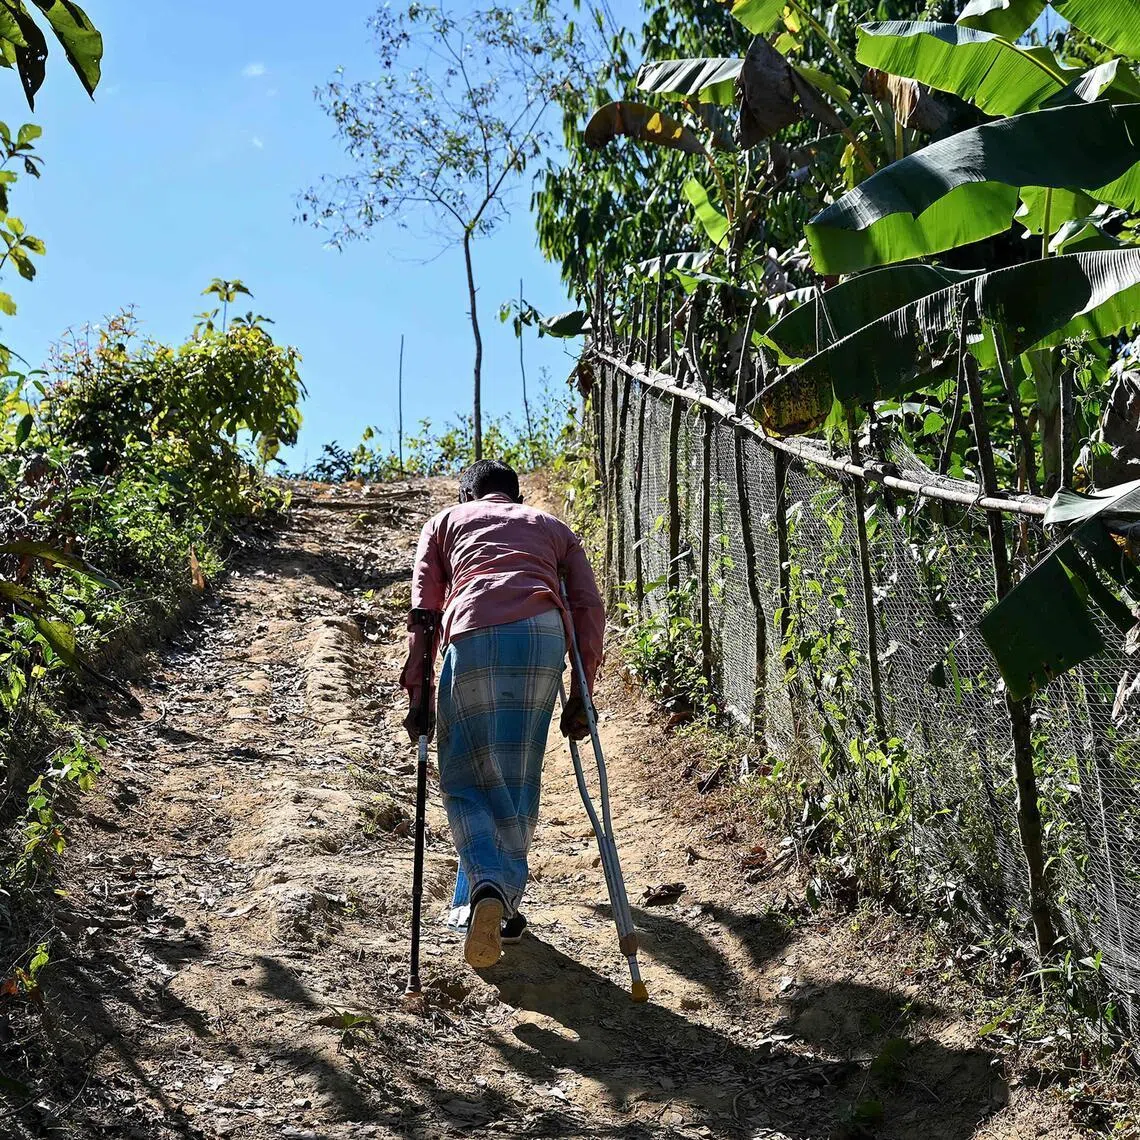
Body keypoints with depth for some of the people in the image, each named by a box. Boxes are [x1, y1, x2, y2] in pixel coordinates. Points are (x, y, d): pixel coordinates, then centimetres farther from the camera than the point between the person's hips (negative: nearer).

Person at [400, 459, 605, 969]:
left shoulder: (446, 522, 30)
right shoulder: (552, 527, 33)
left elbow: (422, 611, 14)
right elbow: (589, 608, 17)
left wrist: (415, 694, 11)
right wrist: (581, 698, 15)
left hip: (470, 638, -1)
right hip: (543, 635, 1)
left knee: (466, 778, 9)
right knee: (518, 780, 14)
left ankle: (488, 890, -13)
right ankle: (501, 905, 21)